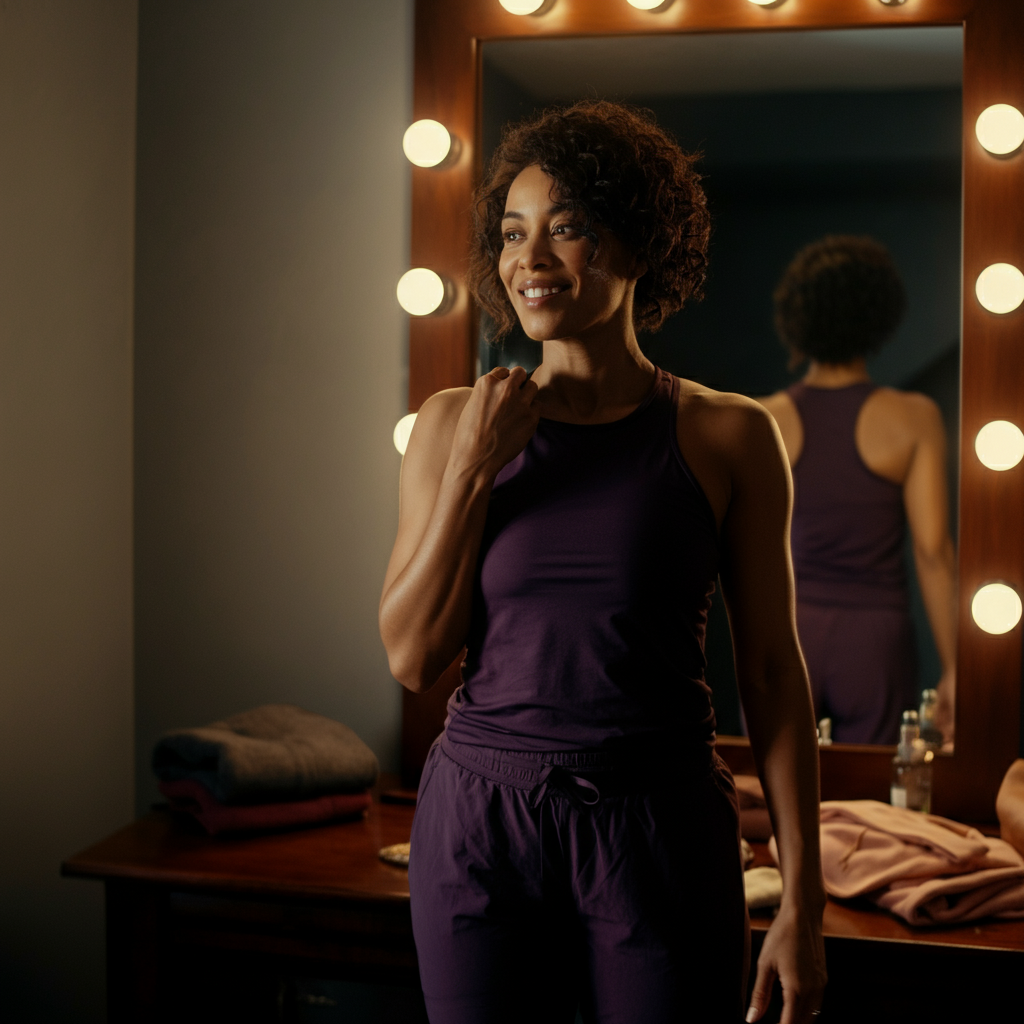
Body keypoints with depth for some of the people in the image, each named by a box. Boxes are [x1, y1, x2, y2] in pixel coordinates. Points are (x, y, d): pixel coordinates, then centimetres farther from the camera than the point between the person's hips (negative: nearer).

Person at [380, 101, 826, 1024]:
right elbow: (411, 657, 0)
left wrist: (803, 901, -3)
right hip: (483, 825, 2)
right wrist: (472, 471, -10)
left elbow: (772, 673, 0)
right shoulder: (453, 425, 2)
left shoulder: (727, 438, -2)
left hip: (661, 833, -1)